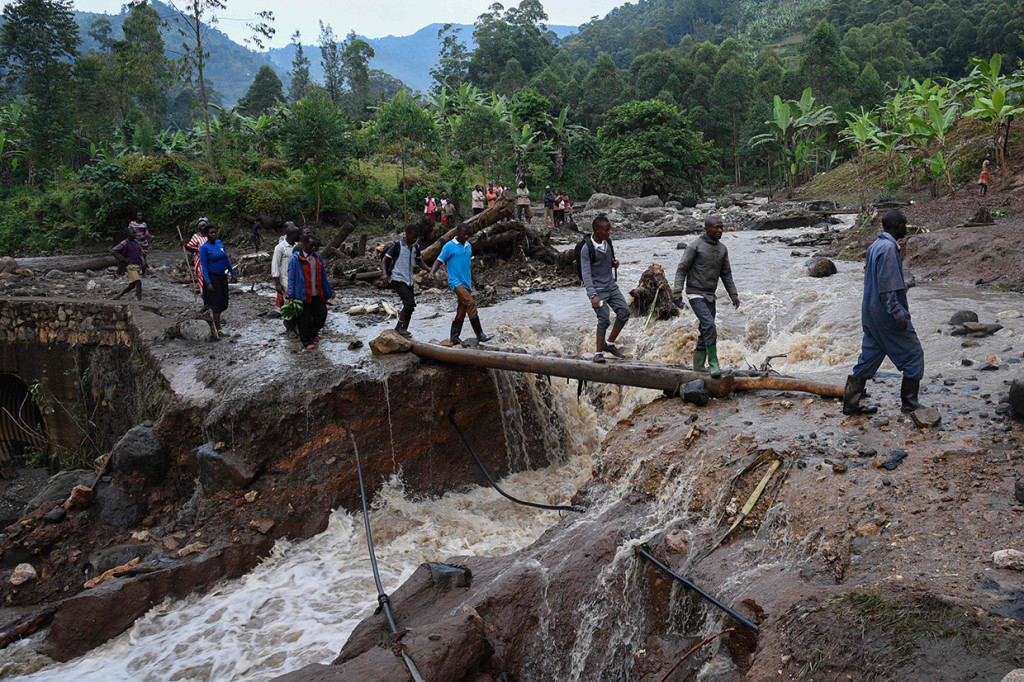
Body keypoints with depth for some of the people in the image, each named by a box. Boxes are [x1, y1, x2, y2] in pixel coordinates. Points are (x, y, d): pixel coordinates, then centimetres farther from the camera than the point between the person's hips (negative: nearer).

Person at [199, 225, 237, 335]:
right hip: (212, 277, -6)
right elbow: (204, 266, -14)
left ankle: (215, 321, 27)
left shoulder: (220, 243, 7)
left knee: (223, 301, 8)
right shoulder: (204, 248, -12)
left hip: (222, 276, 6)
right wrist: (208, 283, -20)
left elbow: (226, 259, 15)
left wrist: (233, 273, 14)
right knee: (217, 300, -8)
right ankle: (218, 327, -2)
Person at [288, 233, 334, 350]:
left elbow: (322, 275, 16)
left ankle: (313, 333, 31)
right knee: (305, 318, 3)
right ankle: (306, 341, 19)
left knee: (322, 313, 7)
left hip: (317, 295, 6)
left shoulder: (317, 257, 8)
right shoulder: (296, 259, -10)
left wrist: (329, 290, 14)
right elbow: (291, 278, -8)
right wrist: (291, 296, -12)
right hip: (303, 295, -5)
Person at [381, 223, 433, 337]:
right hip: (398, 279, -7)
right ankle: (398, 327, -12)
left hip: (409, 281, 7)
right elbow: (385, 260, -5)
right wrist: (384, 274, -21)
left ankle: (404, 330, 16)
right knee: (410, 302, -21)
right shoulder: (397, 245, -8)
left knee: (410, 307, 6)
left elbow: (419, 262, 24)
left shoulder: (416, 247, 10)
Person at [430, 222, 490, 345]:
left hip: (466, 283, 7)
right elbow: (439, 260, -4)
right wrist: (432, 272, -21)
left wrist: (473, 280, 30)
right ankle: (479, 334, -20)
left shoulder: (468, 246, 16)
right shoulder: (449, 246, -4)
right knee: (470, 304, -21)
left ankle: (454, 338, 15)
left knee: (462, 311, 7)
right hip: (456, 281, -7)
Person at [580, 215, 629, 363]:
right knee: (604, 319, -13)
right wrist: (593, 295, -32)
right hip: (597, 289, -7)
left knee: (624, 311, -1)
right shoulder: (587, 248, -17)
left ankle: (610, 343, 13)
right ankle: (599, 353, -1)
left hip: (611, 286, 7)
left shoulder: (608, 241, 3)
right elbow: (586, 273, -22)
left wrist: (615, 263, -3)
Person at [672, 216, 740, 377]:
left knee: (706, 331, 8)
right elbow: (681, 269, -9)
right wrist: (678, 292, -17)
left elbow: (726, 274, 16)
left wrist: (733, 294, 10)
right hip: (696, 295, -7)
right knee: (709, 325, -20)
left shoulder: (722, 249, 10)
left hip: (710, 296, 7)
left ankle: (698, 364, 18)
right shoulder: (695, 246, -10)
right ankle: (713, 363, -14)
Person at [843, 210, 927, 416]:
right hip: (885, 313, -10)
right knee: (913, 354, 3)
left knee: (869, 356, 13)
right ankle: (909, 403, 9)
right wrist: (898, 313, -22)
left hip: (871, 312, 10)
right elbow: (887, 285, -22)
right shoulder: (888, 248, -18)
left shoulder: (875, 246, 12)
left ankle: (851, 403, 14)